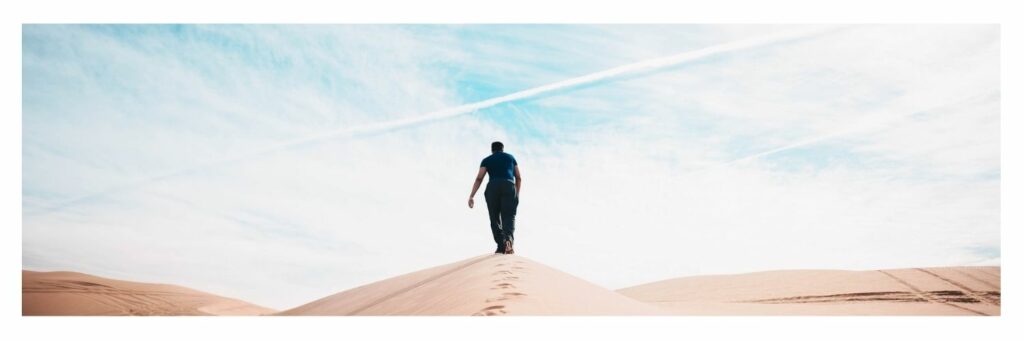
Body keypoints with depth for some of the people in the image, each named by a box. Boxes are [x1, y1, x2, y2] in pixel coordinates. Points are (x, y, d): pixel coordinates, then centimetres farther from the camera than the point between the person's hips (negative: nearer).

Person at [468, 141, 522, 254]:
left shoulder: (487, 160, 20)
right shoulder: (511, 157, 25)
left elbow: (479, 179, 6)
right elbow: (519, 178, 21)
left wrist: (471, 196, 0)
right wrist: (517, 194, 30)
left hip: (493, 187, 0)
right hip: (509, 186, 0)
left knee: (495, 218, 8)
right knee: (508, 216, -4)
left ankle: (501, 245, -4)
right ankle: (508, 239, -32)